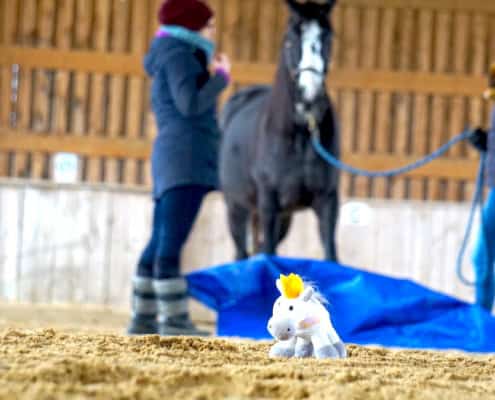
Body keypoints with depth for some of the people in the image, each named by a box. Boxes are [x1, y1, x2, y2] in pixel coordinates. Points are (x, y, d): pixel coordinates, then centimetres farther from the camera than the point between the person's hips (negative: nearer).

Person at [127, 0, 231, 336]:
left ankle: (143, 318, 9)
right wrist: (221, 76, -3)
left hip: (171, 161, 10)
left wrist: (207, 77, 23)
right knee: (172, 242, -14)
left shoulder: (170, 59, 25)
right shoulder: (179, 53, -4)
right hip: (187, 158, -10)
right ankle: (174, 320, -18)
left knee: (161, 242, 8)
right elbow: (191, 104, -15)